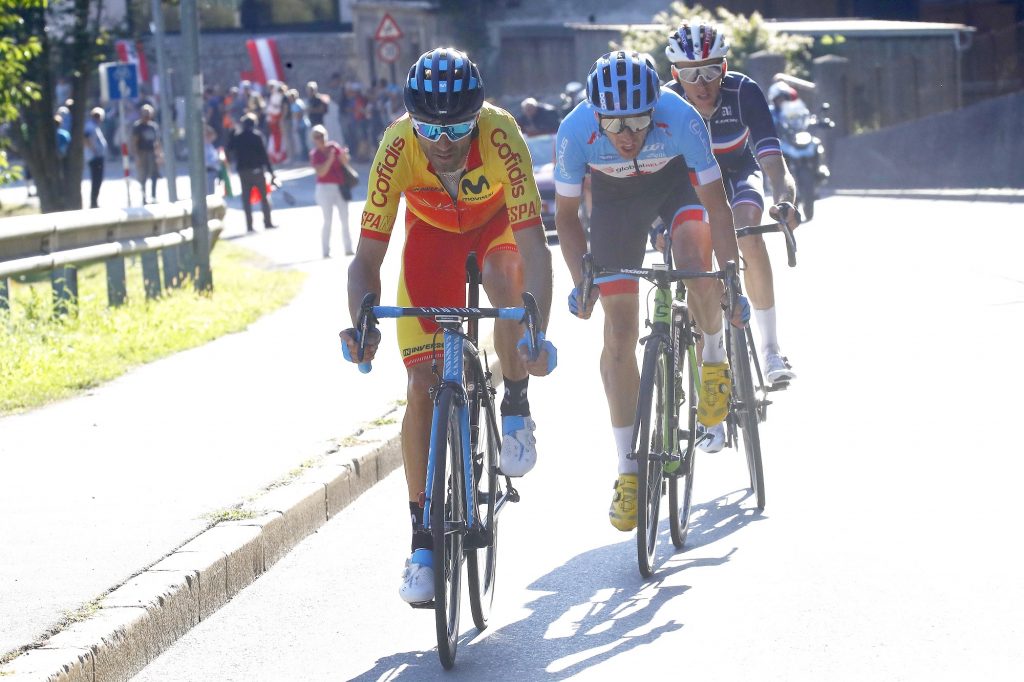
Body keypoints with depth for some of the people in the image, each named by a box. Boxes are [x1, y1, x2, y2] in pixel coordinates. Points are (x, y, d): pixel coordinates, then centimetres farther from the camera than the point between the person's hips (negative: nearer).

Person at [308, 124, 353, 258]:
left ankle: (348, 248, 15)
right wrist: (330, 159, -27)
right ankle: (326, 251, -2)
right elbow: (320, 172, -17)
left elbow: (345, 163, 0)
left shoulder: (335, 147, 2)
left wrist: (343, 155, -21)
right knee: (328, 221, -5)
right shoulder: (314, 154, -7)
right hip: (325, 188, -4)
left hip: (340, 187, 4)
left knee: (345, 219, 7)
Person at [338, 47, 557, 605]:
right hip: (432, 231, 1)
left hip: (497, 222, -1)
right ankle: (424, 542, -1)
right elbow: (367, 255, -30)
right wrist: (361, 324, -49)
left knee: (503, 277, -38)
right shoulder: (397, 147, -33)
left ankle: (516, 410, -11)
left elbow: (533, 245, -43)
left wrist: (537, 331, -57)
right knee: (422, 385, -10)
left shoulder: (500, 134, -37)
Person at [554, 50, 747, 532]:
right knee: (619, 336, -5)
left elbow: (716, 206, -27)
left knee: (696, 266, -32)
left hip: (677, 181, -1)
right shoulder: (575, 131, -33)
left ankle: (714, 359, 0)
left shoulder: (681, 119, -36)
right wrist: (581, 281, -21)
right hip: (615, 197, 1)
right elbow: (566, 214, -15)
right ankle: (628, 471, 4)